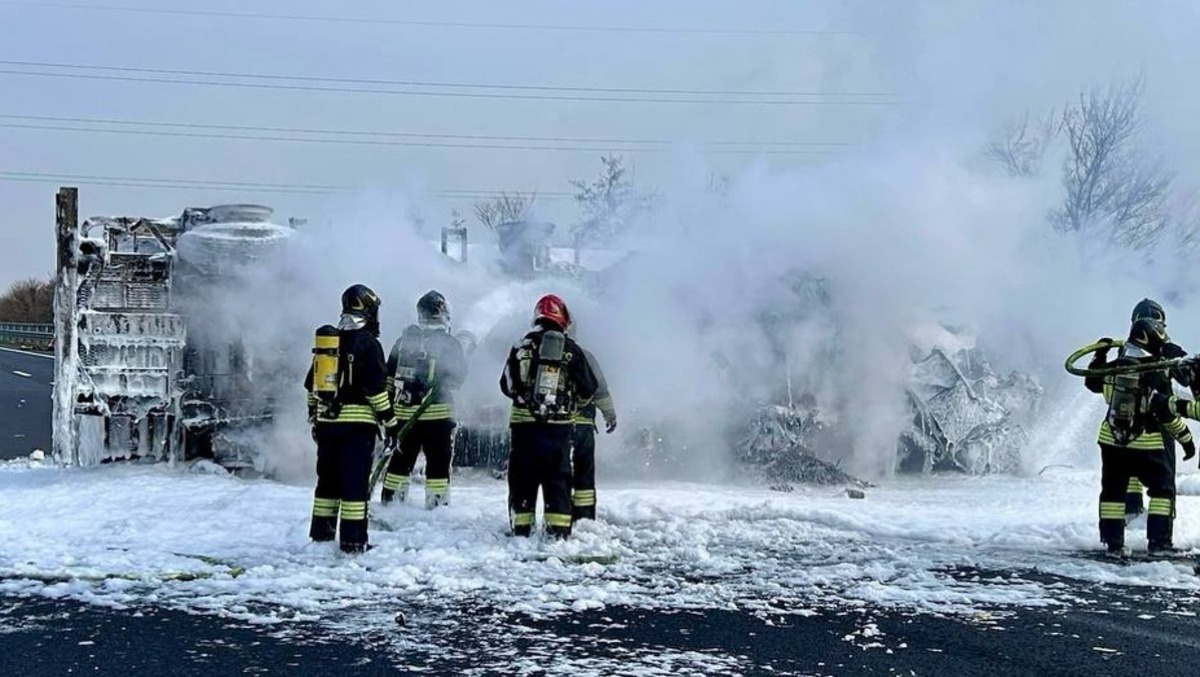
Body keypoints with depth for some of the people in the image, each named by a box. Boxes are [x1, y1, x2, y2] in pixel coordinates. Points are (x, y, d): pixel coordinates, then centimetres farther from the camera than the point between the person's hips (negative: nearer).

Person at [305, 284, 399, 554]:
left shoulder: (325, 340, 11)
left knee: (328, 477, 16)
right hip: (357, 423, -6)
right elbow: (376, 387, -13)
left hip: (326, 420, 6)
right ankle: (353, 539, -6)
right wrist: (390, 421, -6)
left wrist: (314, 418, 25)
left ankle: (321, 531, 23)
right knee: (356, 480, -4)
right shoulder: (367, 342, -9)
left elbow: (312, 384, 16)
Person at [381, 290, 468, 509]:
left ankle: (390, 499, 18)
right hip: (437, 413, -4)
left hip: (404, 411, 4)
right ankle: (436, 505, 0)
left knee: (401, 458, 13)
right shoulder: (449, 343, -6)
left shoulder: (404, 340, 7)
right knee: (438, 461, 1)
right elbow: (458, 376, -7)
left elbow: (389, 376, 13)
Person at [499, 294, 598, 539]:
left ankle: (521, 529, 7)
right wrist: (572, 403, 24)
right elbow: (588, 389, 4)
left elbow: (507, 386, 8)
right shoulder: (571, 349, 0)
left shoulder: (522, 347, 2)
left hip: (524, 422, 1)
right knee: (557, 478, 5)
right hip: (559, 425, -1)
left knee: (522, 476, 7)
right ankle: (559, 530, 1)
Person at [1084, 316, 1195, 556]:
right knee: (1163, 488, 8)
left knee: (1113, 490, 14)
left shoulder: (1114, 367, -3)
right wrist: (1186, 438, -6)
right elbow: (1167, 413, -15)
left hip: (1112, 439, 4)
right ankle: (1159, 541, 1)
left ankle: (1113, 541, 13)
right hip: (1145, 444, -4)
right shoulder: (1157, 375, -16)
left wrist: (1099, 356, 28)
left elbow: (1093, 382, 17)